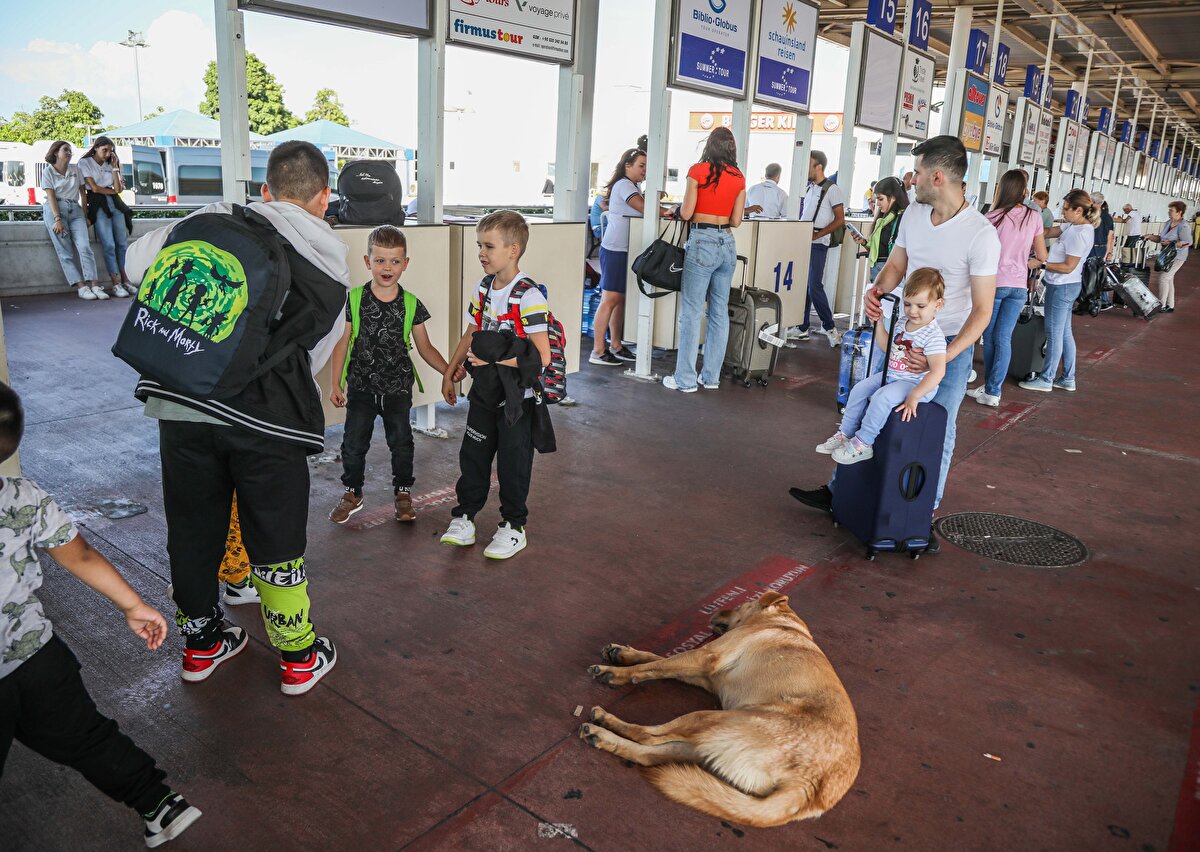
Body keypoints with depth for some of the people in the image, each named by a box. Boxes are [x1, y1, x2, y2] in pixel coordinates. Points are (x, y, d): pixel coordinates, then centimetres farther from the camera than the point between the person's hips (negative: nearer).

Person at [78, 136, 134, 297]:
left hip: (115, 204, 5)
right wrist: (113, 191, 7)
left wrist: (115, 168, 2)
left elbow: (118, 189, 4)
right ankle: (116, 284, -13)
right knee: (109, 245, -12)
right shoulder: (85, 163, 3)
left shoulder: (109, 165, 17)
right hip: (98, 205, -5)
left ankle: (124, 280, 5)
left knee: (122, 243, 0)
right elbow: (94, 188, -4)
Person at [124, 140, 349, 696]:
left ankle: (201, 642, 39)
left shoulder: (215, 223, 7)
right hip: (265, 419, -1)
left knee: (192, 530, 19)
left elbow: (136, 261, 14)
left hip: (179, 404, 2)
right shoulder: (331, 265, 9)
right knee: (276, 542, 13)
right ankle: (299, 658, 28)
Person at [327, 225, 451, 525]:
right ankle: (353, 493, 25)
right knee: (354, 442, 4)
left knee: (401, 441, 6)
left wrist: (449, 371, -9)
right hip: (361, 387, 0)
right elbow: (342, 343, -2)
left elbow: (425, 347, 4)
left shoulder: (411, 305, -3)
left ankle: (403, 492, 26)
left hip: (398, 388, 0)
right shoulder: (354, 300, -6)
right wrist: (335, 384, -5)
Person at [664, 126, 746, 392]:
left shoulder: (698, 171, -5)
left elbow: (686, 213, -6)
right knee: (720, 311, 10)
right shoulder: (739, 178, 8)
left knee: (692, 312, -2)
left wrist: (677, 209, 16)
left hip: (702, 242, -5)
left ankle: (685, 379, -1)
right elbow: (736, 220, 8)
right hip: (727, 244, 5)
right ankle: (711, 377, 16)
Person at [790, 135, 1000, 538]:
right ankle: (839, 492, 26)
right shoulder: (914, 213, 0)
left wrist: (945, 356, -30)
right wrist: (877, 289, -14)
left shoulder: (981, 235, -19)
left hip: (952, 342, -6)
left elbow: (982, 309, -18)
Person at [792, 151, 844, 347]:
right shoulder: (809, 187, 16)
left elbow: (840, 220, -10)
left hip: (817, 244, -7)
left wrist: (816, 235, -15)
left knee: (815, 287, -9)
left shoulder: (832, 189, -6)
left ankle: (829, 327, 4)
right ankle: (802, 329, 13)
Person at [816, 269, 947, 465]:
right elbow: (886, 348, 20)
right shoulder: (901, 323, 5)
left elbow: (938, 371, -27)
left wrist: (914, 396, -32)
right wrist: (880, 323, 8)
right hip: (891, 375, 9)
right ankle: (845, 434, 7)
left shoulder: (933, 335, -21)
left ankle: (863, 443, -17)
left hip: (916, 382, -9)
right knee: (859, 389, 0)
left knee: (882, 397, -29)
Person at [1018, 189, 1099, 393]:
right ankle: (1068, 379, 23)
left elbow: (1068, 267, -20)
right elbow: (1048, 232, 11)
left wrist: (1041, 264, -18)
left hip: (1062, 287, -10)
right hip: (1065, 286, 10)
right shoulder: (1074, 226, 7)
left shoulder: (1081, 234, -20)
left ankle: (1046, 380, 7)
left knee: (1054, 334, -1)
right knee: (1064, 333, 15)